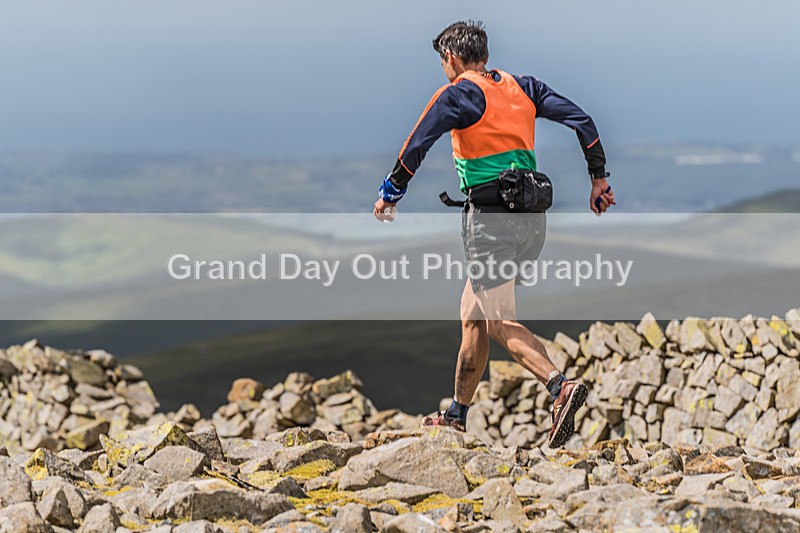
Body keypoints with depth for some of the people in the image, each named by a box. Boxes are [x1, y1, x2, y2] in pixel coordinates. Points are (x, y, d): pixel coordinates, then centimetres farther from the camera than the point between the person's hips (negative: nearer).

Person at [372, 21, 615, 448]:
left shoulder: (457, 95, -5)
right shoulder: (522, 87, 14)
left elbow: (416, 148, -9)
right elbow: (580, 119, 8)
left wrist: (389, 194, 5)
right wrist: (599, 178, 12)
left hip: (490, 217, -7)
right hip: (533, 219, 7)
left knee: (501, 324, -10)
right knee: (473, 317, 17)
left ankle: (560, 386, -31)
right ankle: (457, 413, 23)